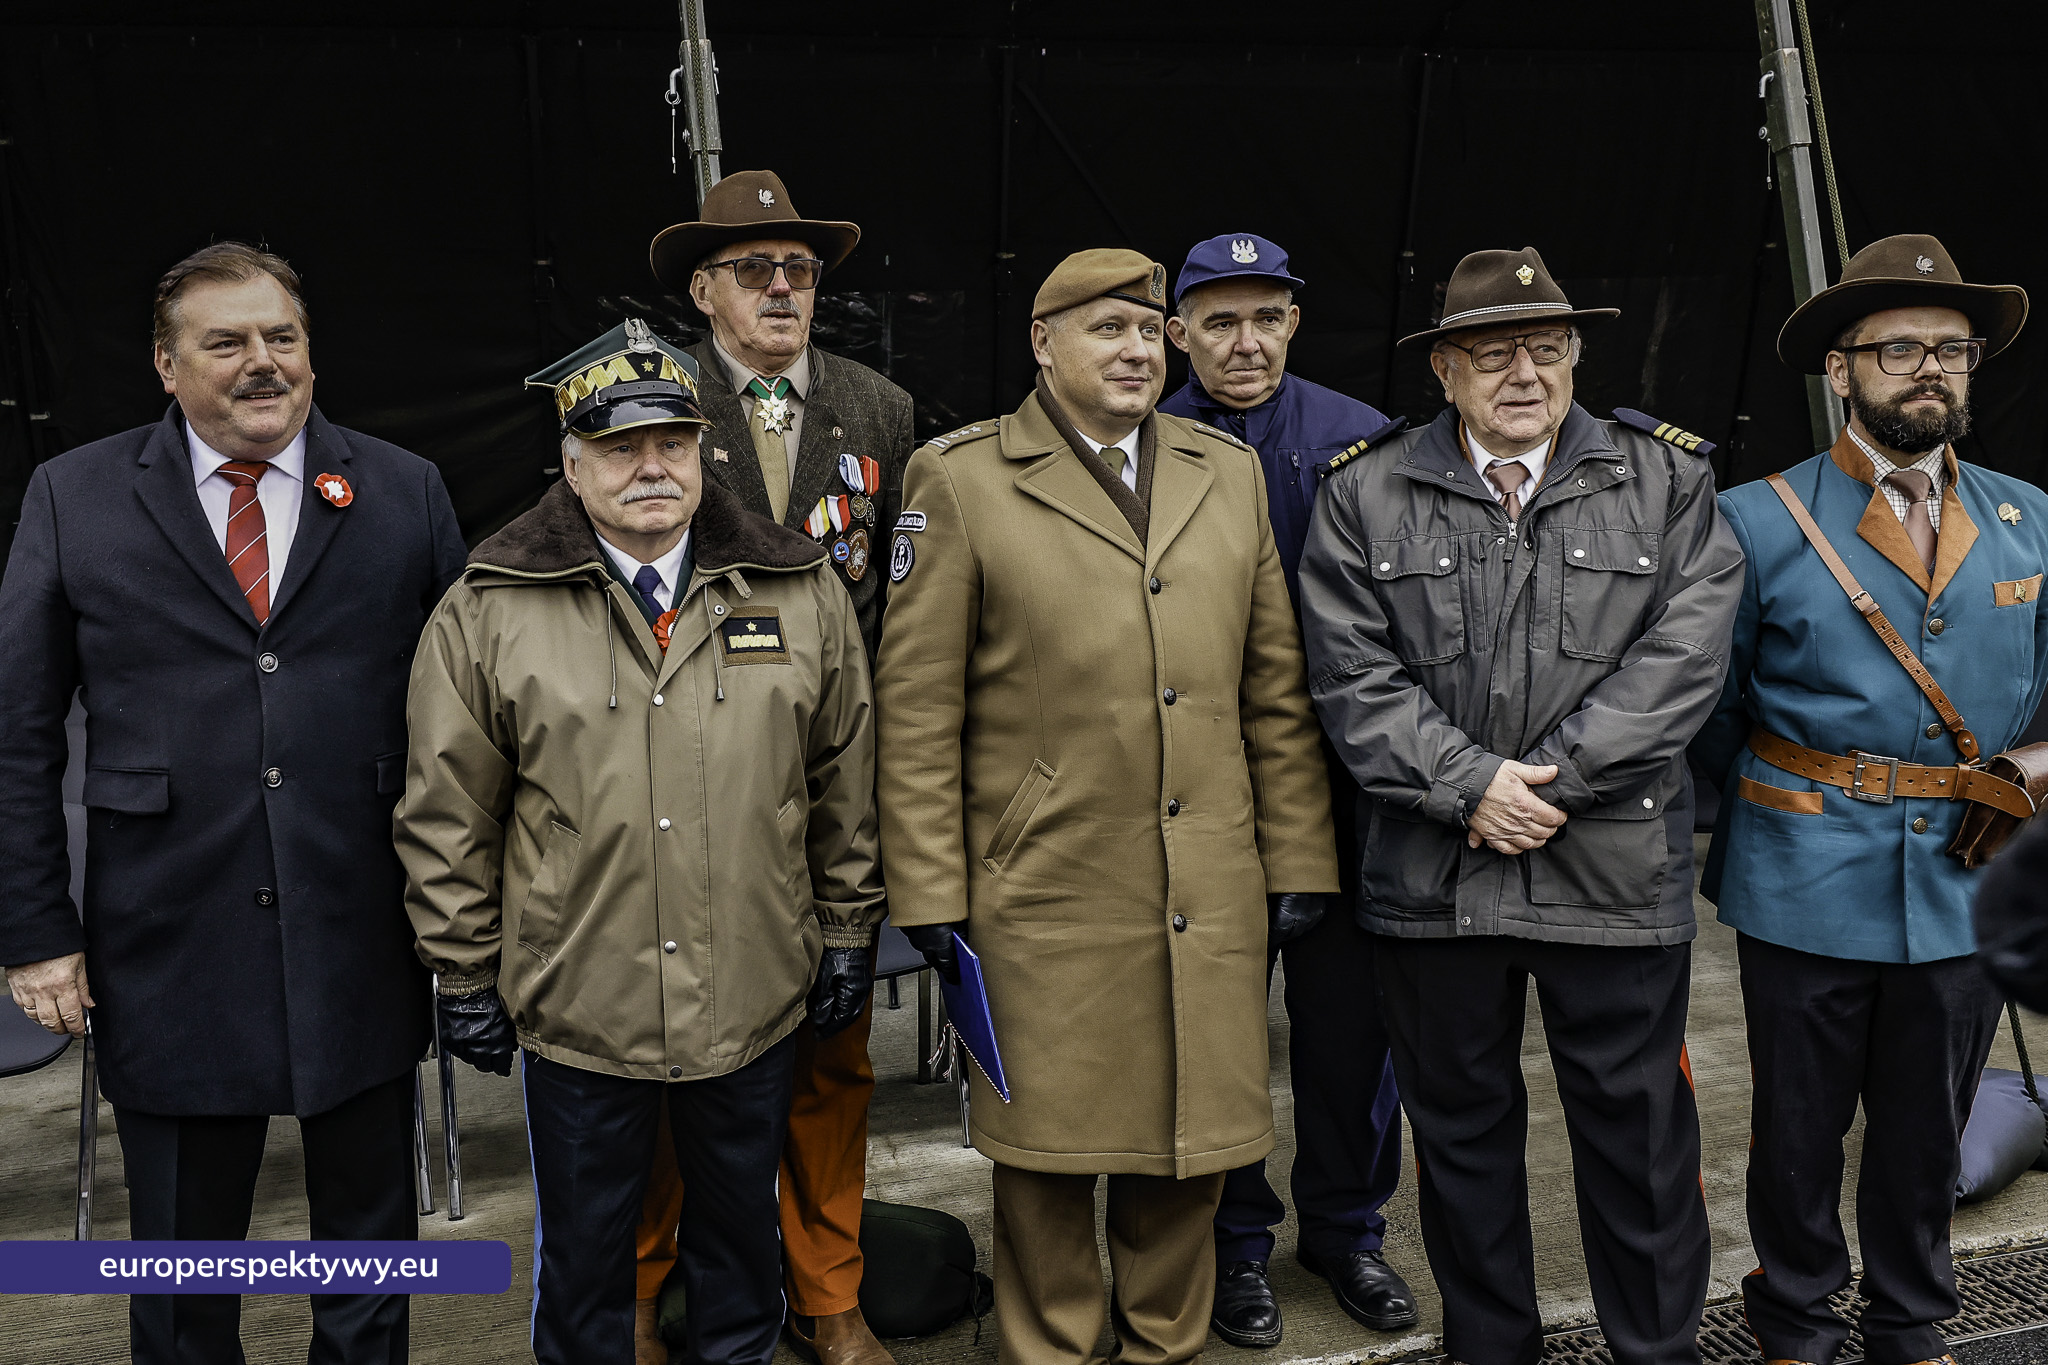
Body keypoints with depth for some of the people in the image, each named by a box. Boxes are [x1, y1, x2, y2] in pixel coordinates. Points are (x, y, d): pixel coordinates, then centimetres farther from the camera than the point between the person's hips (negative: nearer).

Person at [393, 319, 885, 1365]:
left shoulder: (800, 592, -1)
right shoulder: (487, 612, -6)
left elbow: (846, 783, 5)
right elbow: (448, 818, -2)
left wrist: (848, 934, 6)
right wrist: (466, 974, 0)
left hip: (756, 1003, 2)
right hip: (575, 1008, -1)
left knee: (742, 1236, 22)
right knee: (583, 1253, 18)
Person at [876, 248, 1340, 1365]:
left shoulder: (1230, 474, 11)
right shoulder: (960, 479, -1)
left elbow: (1277, 692, 11)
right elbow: (917, 707, -4)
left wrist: (1300, 858, 8)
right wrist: (929, 891, -6)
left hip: (1213, 894, 4)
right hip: (1044, 895, -3)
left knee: (1187, 1146, 14)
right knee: (1050, 1151, 9)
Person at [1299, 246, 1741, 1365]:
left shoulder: (1669, 486, 5)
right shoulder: (1363, 497, 4)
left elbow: (1680, 662, -6)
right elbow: (1353, 672, -4)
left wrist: (1543, 782, -14)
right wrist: (1472, 784, -14)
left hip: (1618, 878, 0)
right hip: (1432, 881, 1)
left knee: (1639, 1136, 9)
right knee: (1461, 1130, 14)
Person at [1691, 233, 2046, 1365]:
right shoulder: (1757, 523, -6)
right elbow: (1705, 710, 0)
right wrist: (1780, 804, 5)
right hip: (1808, 894, -3)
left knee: (1927, 1138, 18)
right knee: (1800, 1131, 12)